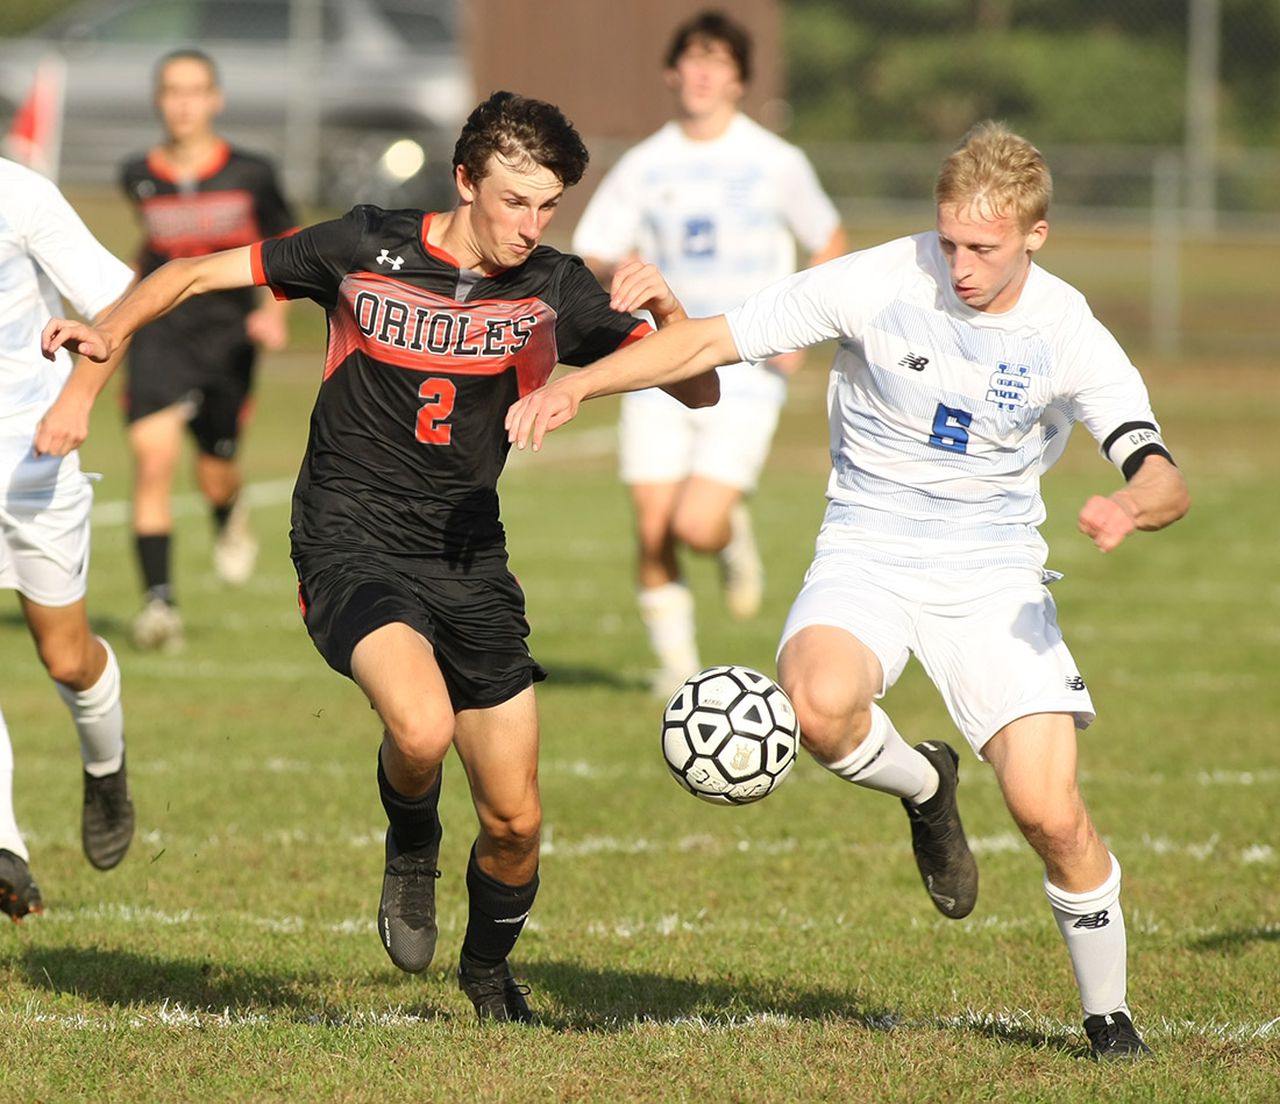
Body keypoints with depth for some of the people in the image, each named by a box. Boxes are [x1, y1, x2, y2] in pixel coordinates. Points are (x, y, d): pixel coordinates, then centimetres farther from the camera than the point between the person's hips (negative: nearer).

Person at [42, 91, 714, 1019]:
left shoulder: (556, 291, 0)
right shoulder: (366, 249, -5)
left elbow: (699, 392, 0)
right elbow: (198, 272, 5)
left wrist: (667, 310, -19)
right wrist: (116, 329, -13)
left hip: (471, 561, 3)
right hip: (353, 549, -3)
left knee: (515, 821, 3)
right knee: (420, 725, -33)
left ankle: (488, 967, 35)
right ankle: (411, 852, 2)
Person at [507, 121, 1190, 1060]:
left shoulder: (1069, 338, -11)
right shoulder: (878, 284, -12)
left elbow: (1166, 482, -15)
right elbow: (712, 340, -7)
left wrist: (1132, 507, -40)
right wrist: (577, 385, -17)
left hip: (994, 576, 0)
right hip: (868, 554, 0)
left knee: (1050, 813, -13)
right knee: (821, 701, -35)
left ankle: (1109, 1012, 15)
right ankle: (923, 788, 2)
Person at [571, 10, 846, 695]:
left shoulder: (777, 163, 0)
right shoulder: (642, 167, 4)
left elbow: (829, 245, 11)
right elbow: (587, 264, 4)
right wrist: (616, 275, -20)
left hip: (746, 379, -2)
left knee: (697, 526, -16)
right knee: (653, 532, -5)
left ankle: (734, 535, 20)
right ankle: (675, 662, 14)